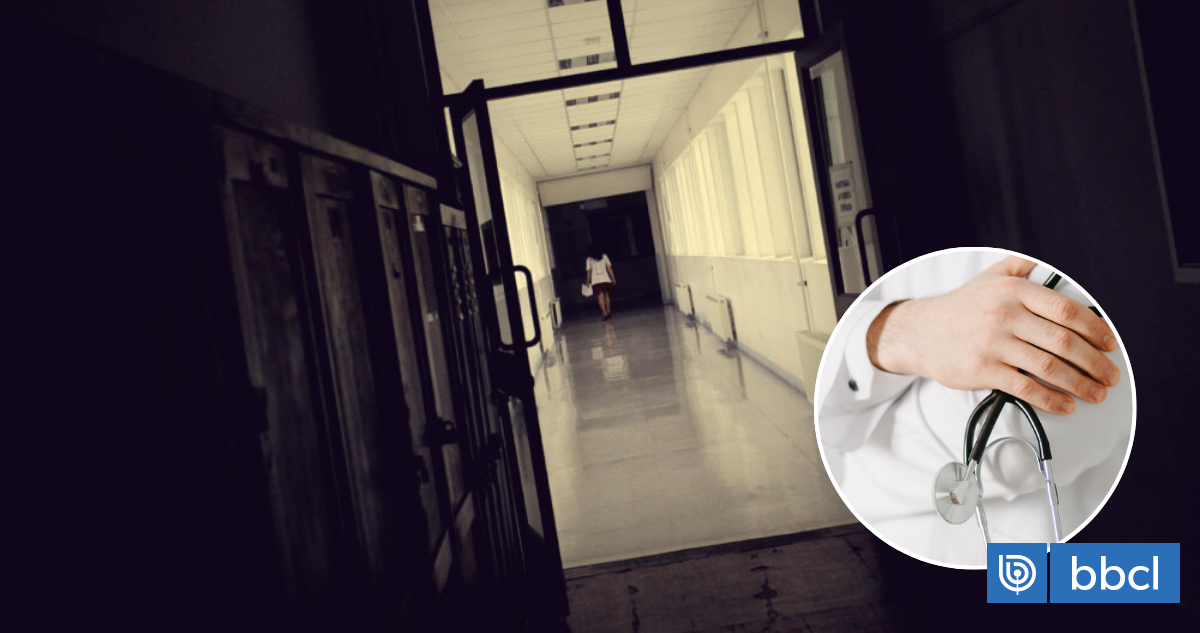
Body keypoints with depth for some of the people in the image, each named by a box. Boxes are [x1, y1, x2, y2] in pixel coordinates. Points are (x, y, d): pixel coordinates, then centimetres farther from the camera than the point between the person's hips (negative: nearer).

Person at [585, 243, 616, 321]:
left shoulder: (589, 259, 3)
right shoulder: (604, 256, 9)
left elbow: (589, 271, 0)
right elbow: (609, 268, 7)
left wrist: (588, 282, 8)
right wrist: (613, 278, 10)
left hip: (596, 281, -2)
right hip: (606, 279, 2)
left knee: (600, 297, -5)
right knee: (607, 295, 15)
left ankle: (605, 314, -14)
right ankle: (609, 312, 15)